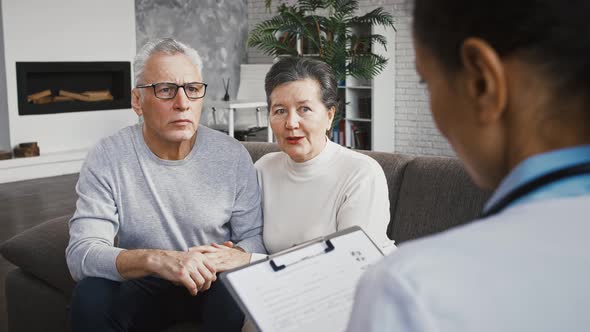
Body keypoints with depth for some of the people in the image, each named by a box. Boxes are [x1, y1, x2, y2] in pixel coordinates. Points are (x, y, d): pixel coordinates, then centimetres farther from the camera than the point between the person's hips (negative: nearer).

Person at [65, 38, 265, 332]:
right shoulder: (107, 158, -11)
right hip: (141, 287, 0)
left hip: (213, 285, 1)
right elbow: (80, 253, -19)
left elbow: (254, 237, -2)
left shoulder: (233, 156, -7)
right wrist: (155, 260, -38)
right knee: (91, 294, -29)